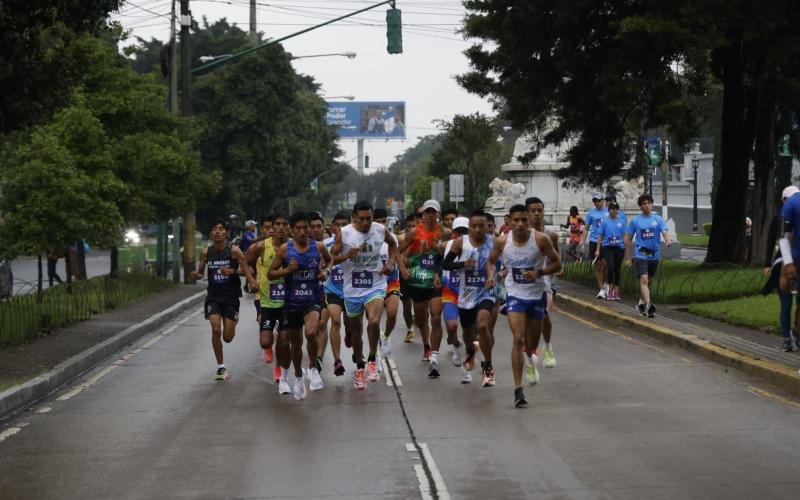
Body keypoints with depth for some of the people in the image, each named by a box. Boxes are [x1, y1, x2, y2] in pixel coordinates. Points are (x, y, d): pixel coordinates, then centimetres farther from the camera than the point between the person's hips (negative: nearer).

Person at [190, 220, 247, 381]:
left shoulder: (234, 250, -8)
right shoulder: (206, 252, 1)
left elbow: (246, 270, -7)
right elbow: (201, 272, 12)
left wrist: (232, 271, -25)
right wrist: (196, 275, -12)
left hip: (231, 297, -2)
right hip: (213, 296, 2)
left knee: (227, 337, 0)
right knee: (216, 330, -17)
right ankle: (221, 367, -3)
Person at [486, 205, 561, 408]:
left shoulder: (541, 239, -12)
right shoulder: (502, 242, -7)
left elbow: (557, 264, -4)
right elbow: (491, 261, 10)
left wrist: (539, 272, -21)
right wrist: (491, 275, -10)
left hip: (537, 294, 1)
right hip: (515, 294, -1)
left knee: (531, 346, 12)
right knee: (518, 340, -18)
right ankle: (518, 389, -18)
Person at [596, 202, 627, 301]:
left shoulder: (621, 221, 5)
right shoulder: (605, 222, 3)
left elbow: (624, 236, 7)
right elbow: (600, 236, 7)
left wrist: (626, 249, 0)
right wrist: (598, 250, 5)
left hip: (619, 248, 2)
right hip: (607, 247, -2)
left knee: (617, 270, 6)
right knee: (610, 267, -16)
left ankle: (616, 292, 14)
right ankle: (610, 290, -3)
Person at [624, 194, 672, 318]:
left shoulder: (658, 219, 4)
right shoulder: (635, 221, 2)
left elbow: (665, 232, -10)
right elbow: (628, 239, 6)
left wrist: (668, 240, -34)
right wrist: (628, 258, 5)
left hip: (654, 255, 3)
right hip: (640, 255, -3)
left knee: (649, 281, 16)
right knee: (644, 280, -19)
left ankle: (641, 303, 35)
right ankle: (648, 305, -31)